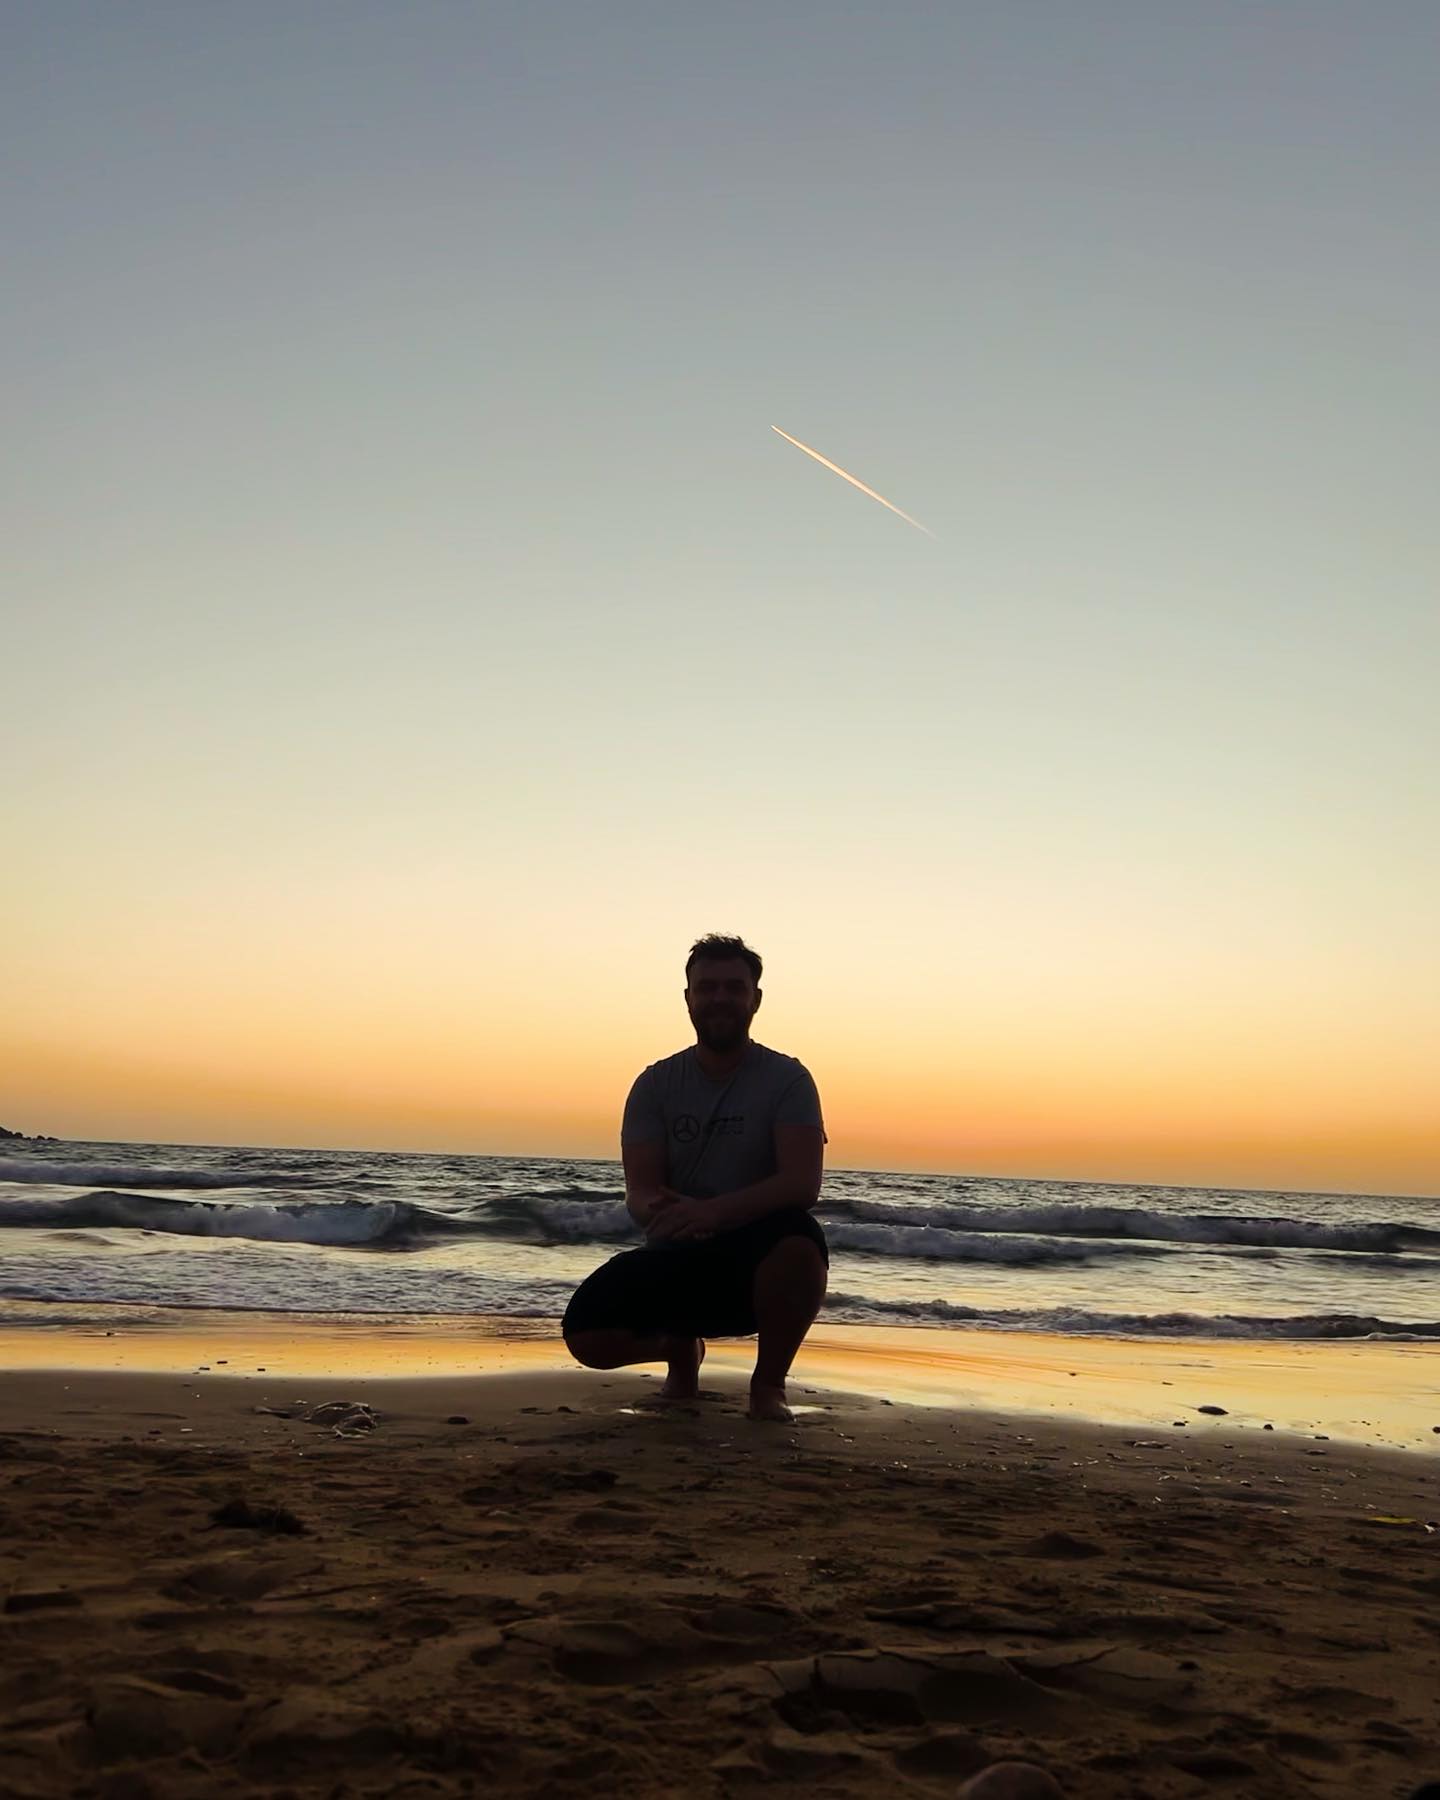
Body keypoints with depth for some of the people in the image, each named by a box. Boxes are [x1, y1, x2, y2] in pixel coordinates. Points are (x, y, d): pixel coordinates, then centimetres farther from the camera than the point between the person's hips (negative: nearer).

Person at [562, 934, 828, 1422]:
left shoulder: (786, 1079, -5)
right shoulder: (656, 1084, 2)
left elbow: (803, 1183, -19)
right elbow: (639, 1190, -6)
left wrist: (713, 1211, -35)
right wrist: (659, 1211, -33)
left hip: (755, 1259, -2)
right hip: (675, 1260, 3)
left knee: (800, 1244, -37)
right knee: (586, 1333, -21)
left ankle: (768, 1383, -7)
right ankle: (681, 1347, 16)